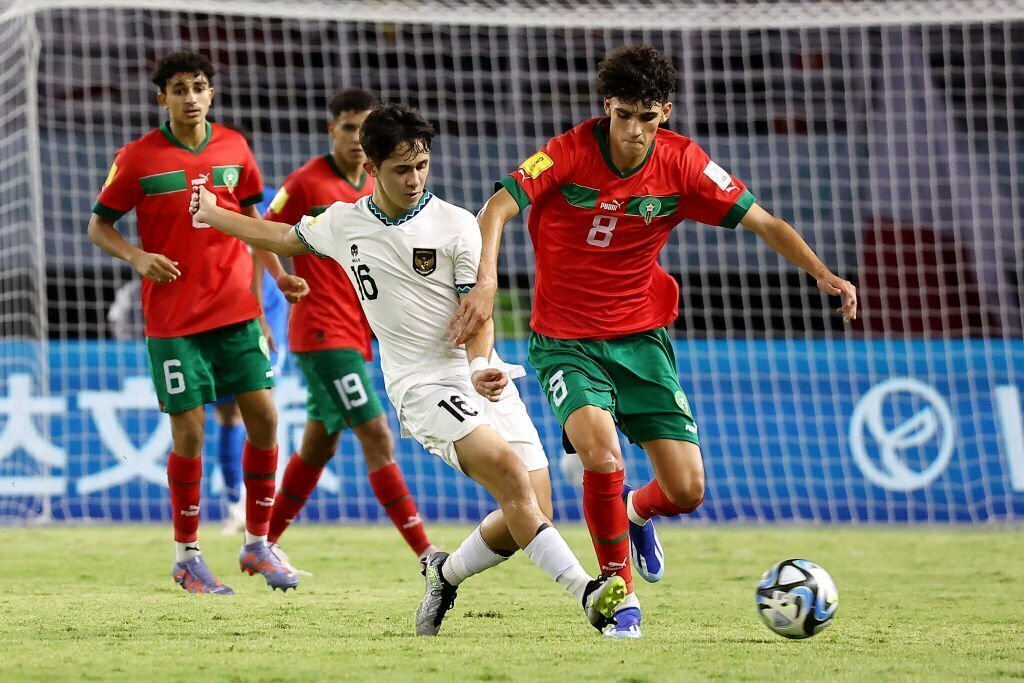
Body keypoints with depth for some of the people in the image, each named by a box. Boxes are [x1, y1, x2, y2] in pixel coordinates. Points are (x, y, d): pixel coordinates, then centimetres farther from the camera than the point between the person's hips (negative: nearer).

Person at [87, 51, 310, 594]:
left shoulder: (233, 147, 6)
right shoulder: (138, 157, -5)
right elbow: (98, 226, 2)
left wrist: (278, 274, 8)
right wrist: (138, 257, -16)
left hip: (236, 310, 3)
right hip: (173, 319, -3)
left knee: (263, 417, -2)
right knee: (189, 432, -3)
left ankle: (257, 544, 12)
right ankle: (186, 555, 12)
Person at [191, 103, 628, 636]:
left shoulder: (456, 225, -1)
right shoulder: (343, 224, 6)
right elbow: (283, 237, 26)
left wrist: (481, 367, -24)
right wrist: (212, 214, 34)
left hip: (484, 378, 2)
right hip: (421, 386, -2)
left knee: (533, 510, -6)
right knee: (508, 469, -27)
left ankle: (446, 574, 22)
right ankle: (585, 590, -32)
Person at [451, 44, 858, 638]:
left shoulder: (682, 162, -7)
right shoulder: (571, 153, -15)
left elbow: (763, 222, -2)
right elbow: (496, 210, -23)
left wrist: (822, 274, -15)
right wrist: (486, 282, -39)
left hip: (642, 337, 3)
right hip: (565, 339, -3)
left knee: (687, 490, -6)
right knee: (602, 456, -28)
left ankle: (637, 512, 34)